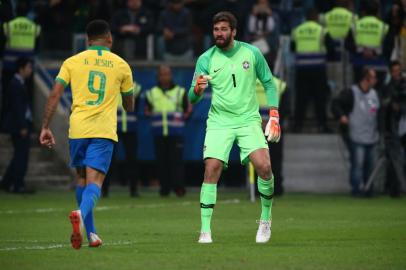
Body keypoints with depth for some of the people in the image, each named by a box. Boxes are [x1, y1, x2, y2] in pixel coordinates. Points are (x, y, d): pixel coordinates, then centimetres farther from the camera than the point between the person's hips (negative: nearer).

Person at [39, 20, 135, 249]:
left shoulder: (72, 62, 8)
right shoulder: (121, 65, 9)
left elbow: (55, 95, -1)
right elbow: (129, 106, 18)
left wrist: (46, 127, 2)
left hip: (78, 128, 2)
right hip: (104, 130, -2)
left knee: (82, 178, 19)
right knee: (94, 181, -9)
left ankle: (91, 232, 23)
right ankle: (81, 214, -40)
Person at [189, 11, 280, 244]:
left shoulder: (251, 53, 0)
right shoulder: (206, 59, -1)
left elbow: (269, 83, 10)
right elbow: (192, 98, -2)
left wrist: (274, 117, 2)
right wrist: (198, 89, -26)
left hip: (249, 120, 0)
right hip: (219, 122, 0)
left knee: (264, 167, -16)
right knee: (211, 170, -16)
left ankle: (266, 218, 8)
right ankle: (205, 230, -10)